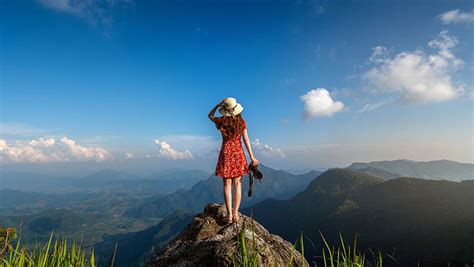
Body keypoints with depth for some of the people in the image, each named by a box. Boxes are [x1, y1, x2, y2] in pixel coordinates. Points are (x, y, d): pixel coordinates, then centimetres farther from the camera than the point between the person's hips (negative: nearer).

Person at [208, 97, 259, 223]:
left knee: (227, 184, 3)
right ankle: (235, 213, 5)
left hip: (226, 153, 0)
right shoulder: (242, 122, -1)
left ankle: (229, 214, 2)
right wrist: (252, 157, 0)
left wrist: (218, 105, 9)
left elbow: (210, 115, 18)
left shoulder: (221, 121, -2)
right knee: (237, 184, 5)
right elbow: (246, 140, -3)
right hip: (238, 153, 1)